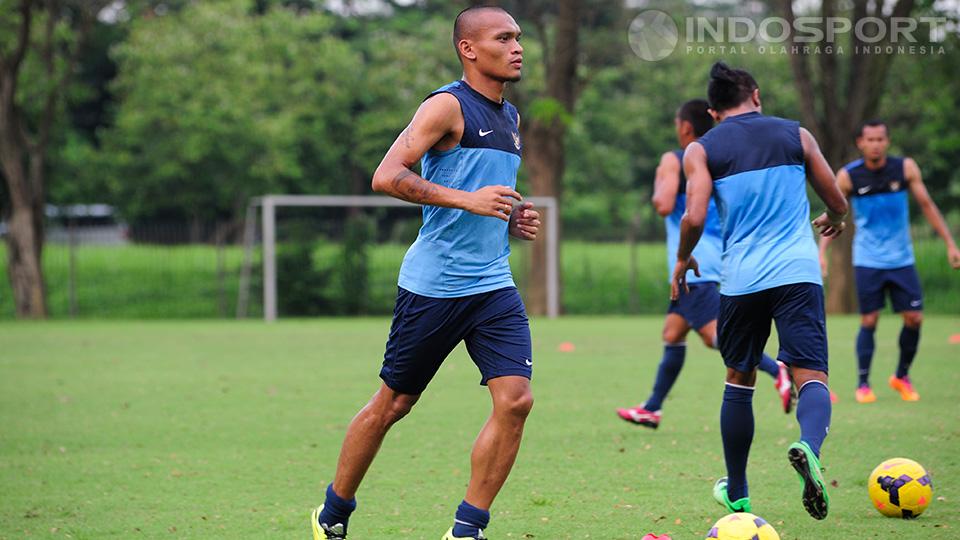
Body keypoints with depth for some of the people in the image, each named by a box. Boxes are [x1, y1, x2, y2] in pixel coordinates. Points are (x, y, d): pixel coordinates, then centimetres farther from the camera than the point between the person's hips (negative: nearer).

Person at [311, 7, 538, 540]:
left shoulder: (510, 118, 16)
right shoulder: (448, 106, -9)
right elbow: (386, 176, -20)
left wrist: (513, 220, 10)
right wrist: (468, 200, -27)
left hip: (493, 284, 6)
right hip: (433, 285, -6)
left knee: (515, 399, -10)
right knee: (392, 404, 5)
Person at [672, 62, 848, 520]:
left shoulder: (701, 150, 6)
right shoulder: (795, 134, 10)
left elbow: (694, 218, -7)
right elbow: (838, 203, 14)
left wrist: (683, 261, 13)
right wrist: (832, 220, 38)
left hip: (741, 279, 1)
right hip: (798, 272, -1)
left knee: (738, 382, 18)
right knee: (811, 376, -5)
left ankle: (736, 493, 27)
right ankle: (809, 446, -38)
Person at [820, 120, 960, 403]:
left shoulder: (905, 168, -3)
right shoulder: (849, 176, -7)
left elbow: (927, 205, 4)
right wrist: (821, 251, -9)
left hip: (902, 260, 2)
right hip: (867, 261, -2)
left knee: (914, 318, -2)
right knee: (869, 321, -5)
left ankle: (902, 377, 19)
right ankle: (863, 384, 9)